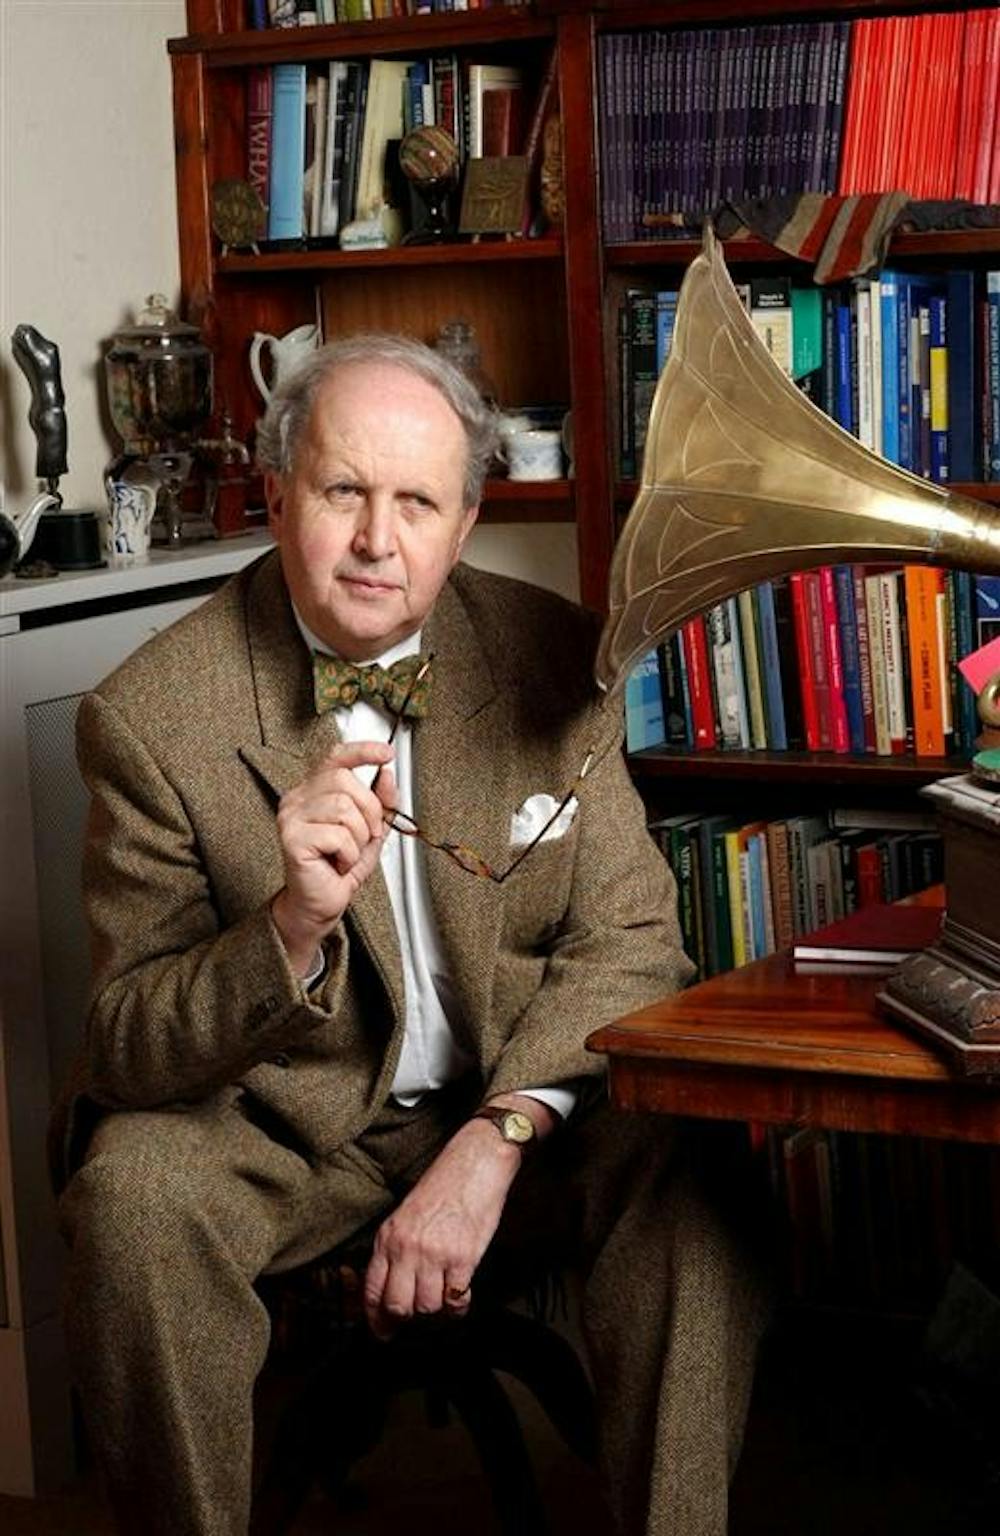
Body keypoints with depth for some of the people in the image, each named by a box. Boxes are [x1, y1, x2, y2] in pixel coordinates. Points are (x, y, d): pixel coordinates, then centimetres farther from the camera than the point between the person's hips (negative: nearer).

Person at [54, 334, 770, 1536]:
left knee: (682, 1166, -26)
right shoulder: (152, 715, -12)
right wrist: (295, 928, -34)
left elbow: (629, 937, -4)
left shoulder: (554, 659, -4)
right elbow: (128, 1050, -13)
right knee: (134, 1192, -31)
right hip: (280, 1122, -2)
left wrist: (495, 1137, -21)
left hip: (523, 1093, 2)